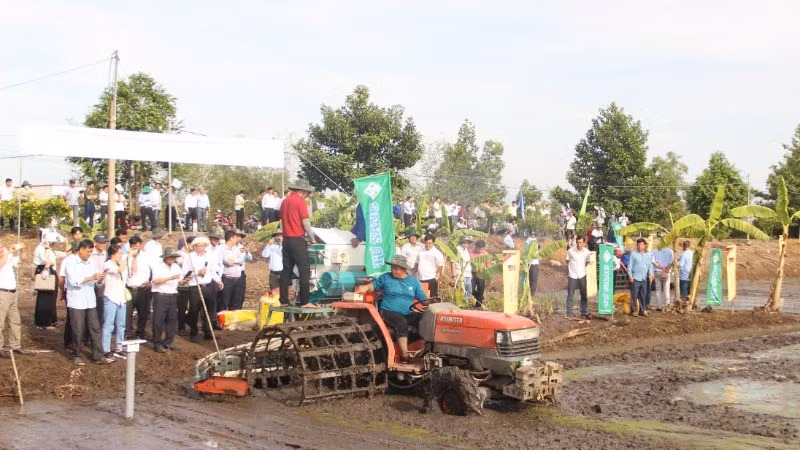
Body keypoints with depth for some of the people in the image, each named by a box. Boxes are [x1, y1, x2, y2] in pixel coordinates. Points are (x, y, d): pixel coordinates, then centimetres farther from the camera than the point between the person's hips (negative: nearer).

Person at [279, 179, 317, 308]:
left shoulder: (285, 201, 12)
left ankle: (284, 300, 10)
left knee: (286, 271, 9)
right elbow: (306, 222, -11)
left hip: (286, 239, 7)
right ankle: (304, 301, -6)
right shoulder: (300, 201, -9)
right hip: (297, 240, -7)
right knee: (304, 271, -4)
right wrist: (312, 239, 0)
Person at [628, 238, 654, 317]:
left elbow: (650, 265, 15)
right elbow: (630, 266, 2)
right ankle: (633, 310, 4)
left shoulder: (648, 255, 12)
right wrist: (630, 275, -6)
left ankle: (643, 310, 14)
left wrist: (650, 275, 4)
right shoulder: (634, 255, 2)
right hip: (635, 278, -3)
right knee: (634, 295, -3)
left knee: (643, 295, 7)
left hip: (644, 278, 3)